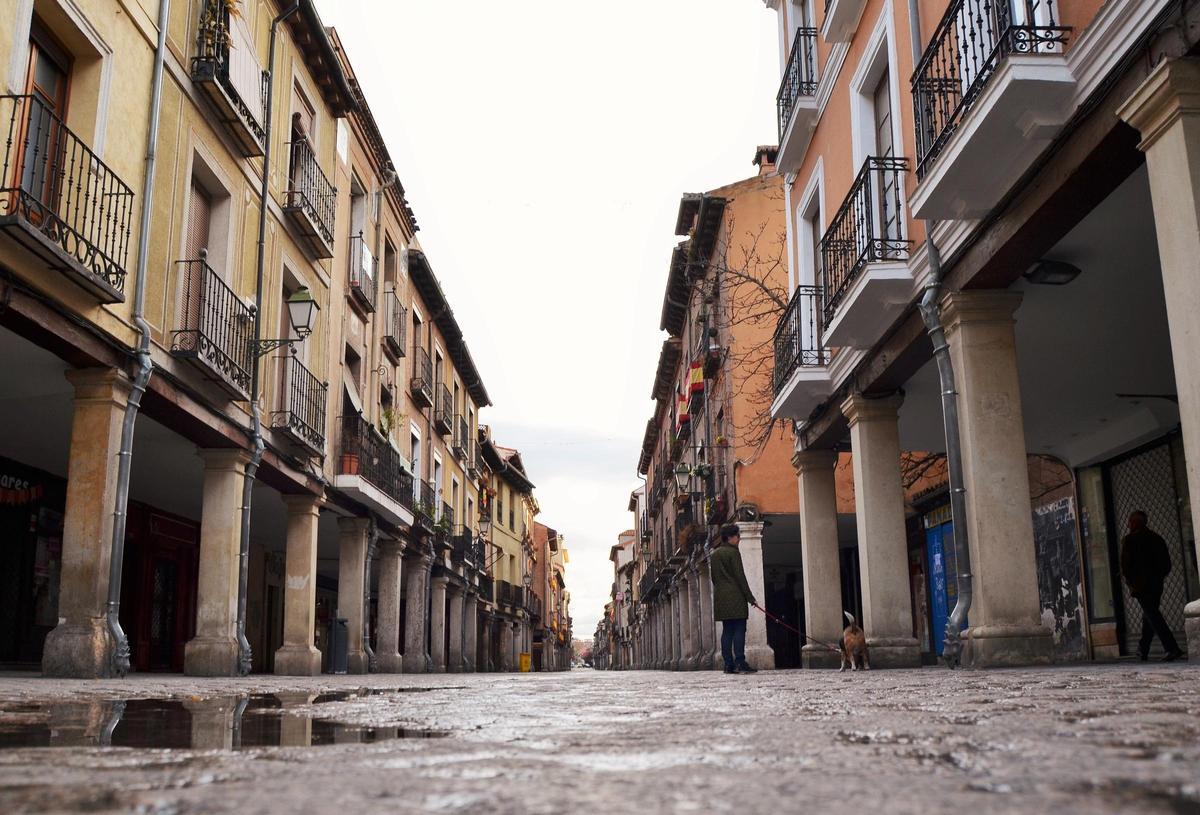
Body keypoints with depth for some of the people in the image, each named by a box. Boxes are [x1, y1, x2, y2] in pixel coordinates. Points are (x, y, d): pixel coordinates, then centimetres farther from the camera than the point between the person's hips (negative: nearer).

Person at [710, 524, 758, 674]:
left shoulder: (715, 553, 16)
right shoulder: (733, 552, -7)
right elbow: (740, 576, -11)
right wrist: (750, 598, -9)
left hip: (720, 597, 8)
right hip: (735, 597, -8)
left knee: (727, 631, 7)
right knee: (739, 629, -8)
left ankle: (729, 664, 5)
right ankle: (740, 662, -14)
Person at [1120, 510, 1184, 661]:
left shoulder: (1129, 540, -7)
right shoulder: (1158, 539, 11)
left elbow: (1125, 564, -11)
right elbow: (1167, 564, 13)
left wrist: (1130, 581, 1)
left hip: (1140, 585, -6)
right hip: (1156, 585, 6)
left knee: (1152, 616, -9)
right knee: (1149, 616, 15)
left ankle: (1172, 648, -21)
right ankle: (1143, 650, 22)